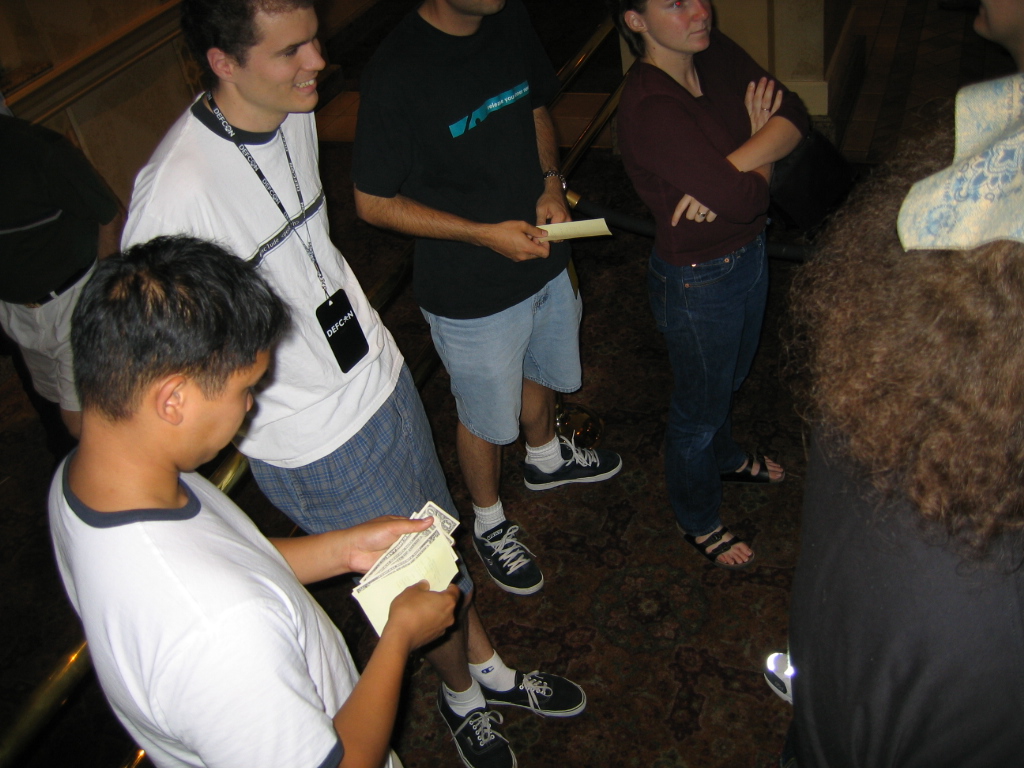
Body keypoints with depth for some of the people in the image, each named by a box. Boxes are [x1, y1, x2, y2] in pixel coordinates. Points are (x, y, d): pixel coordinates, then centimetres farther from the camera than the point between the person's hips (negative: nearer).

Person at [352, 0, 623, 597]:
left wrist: (551, 183, -8)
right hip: (471, 293, -6)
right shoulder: (396, 73, -27)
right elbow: (374, 202, -20)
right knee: (486, 419, 15)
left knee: (541, 370, 30)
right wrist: (485, 234, -24)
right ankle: (490, 524, 42)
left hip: (542, 253, 7)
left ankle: (546, 457, 61)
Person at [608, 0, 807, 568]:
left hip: (748, 254, 8)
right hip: (698, 282, -8)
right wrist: (757, 163, -12)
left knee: (729, 378, 32)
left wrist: (727, 172, -28)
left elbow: (792, 116, -12)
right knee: (699, 407, 15)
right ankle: (697, 522, 42)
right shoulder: (648, 107, -32)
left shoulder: (715, 54, -6)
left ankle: (725, 458, 62)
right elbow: (743, 198, -34)